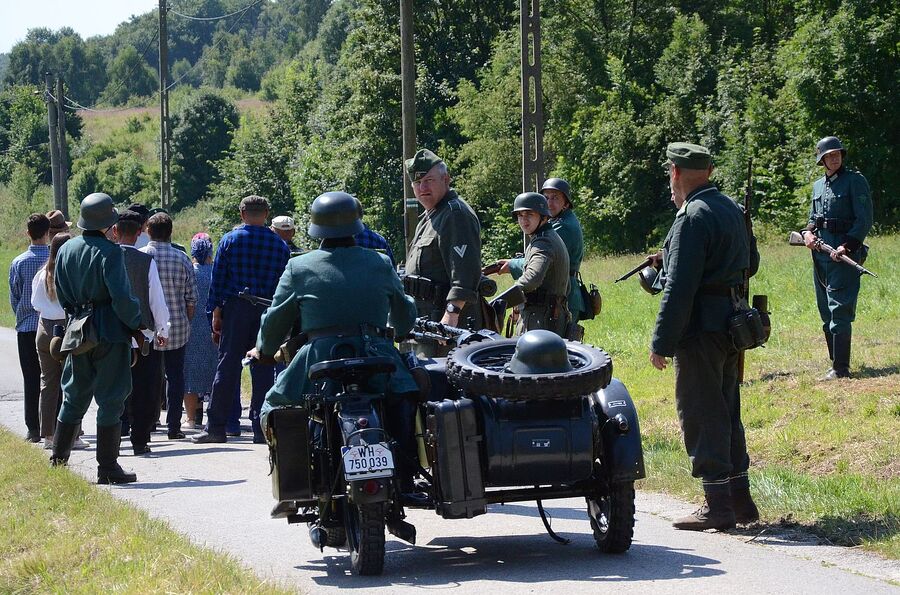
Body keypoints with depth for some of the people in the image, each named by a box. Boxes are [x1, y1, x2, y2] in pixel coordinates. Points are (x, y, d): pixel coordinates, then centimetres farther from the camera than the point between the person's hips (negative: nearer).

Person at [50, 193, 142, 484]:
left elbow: (61, 294, 13)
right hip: (110, 332, -6)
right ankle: (108, 468, 0)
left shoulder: (66, 250, 6)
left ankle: (59, 454, 25)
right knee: (110, 398, -1)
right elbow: (121, 296, -20)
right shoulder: (110, 252, -15)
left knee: (74, 394, 19)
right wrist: (136, 322, -6)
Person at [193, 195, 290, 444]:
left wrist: (215, 313, 3)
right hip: (267, 311, 1)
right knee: (263, 369, 4)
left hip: (235, 310, -1)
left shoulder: (230, 239, 2)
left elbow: (218, 279, 0)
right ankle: (261, 428, 2)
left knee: (227, 366, 1)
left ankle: (215, 427, 0)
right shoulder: (280, 245, 7)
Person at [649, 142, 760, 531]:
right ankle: (740, 499, 19)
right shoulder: (732, 210, 12)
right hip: (733, 322, 9)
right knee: (727, 412, 15)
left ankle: (718, 506, -4)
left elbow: (679, 288, -20)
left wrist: (662, 342, -18)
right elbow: (751, 263, 24)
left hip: (701, 327, -9)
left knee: (701, 416, -4)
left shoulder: (692, 218, -16)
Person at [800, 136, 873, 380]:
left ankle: (841, 368, -11)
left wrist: (847, 246, -19)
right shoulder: (818, 185, 16)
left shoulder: (854, 181, -4)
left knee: (839, 311, -12)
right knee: (826, 314, 10)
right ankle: (836, 363, 18)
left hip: (844, 255, -7)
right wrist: (807, 233, 1)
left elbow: (865, 221, -9)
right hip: (820, 254, 7)